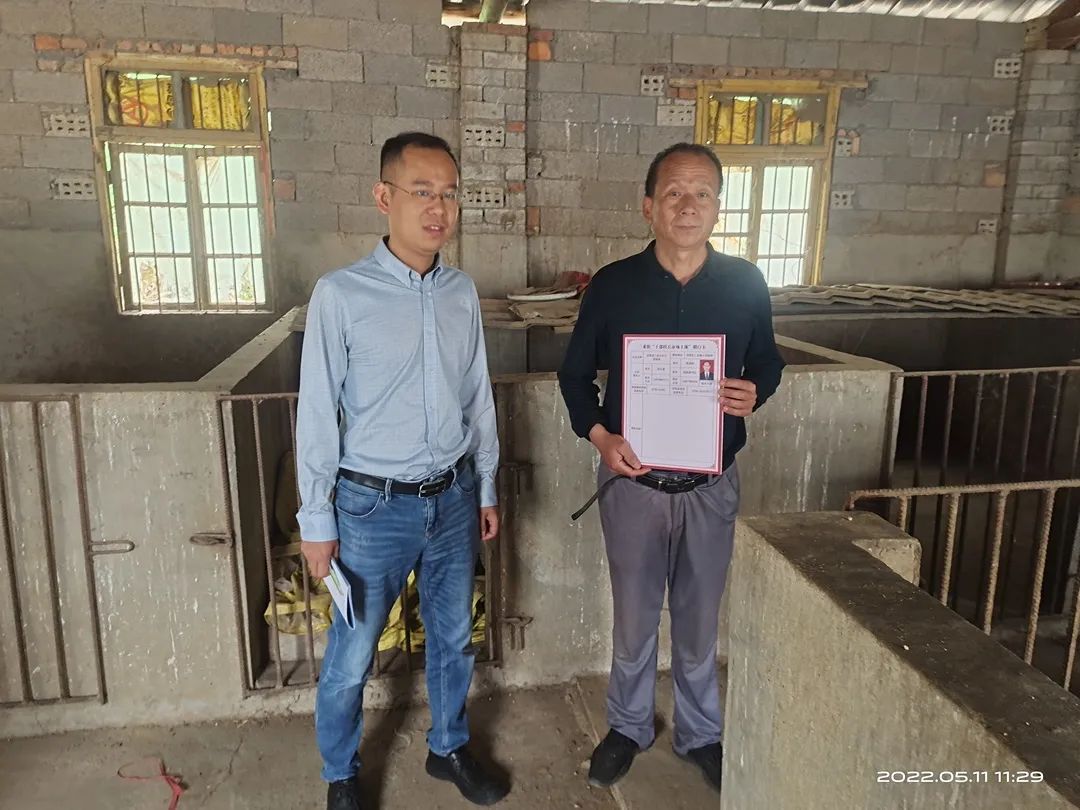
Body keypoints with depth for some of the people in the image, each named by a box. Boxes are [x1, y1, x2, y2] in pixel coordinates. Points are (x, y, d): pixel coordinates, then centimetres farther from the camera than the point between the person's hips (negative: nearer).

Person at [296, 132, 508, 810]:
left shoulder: (463, 292, 2)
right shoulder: (341, 294, -12)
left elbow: (479, 398, 9)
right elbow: (318, 413, -9)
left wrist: (486, 488, 12)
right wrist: (317, 521, -6)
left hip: (454, 498, 4)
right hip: (374, 505, -4)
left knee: (454, 637, 19)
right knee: (352, 656, 11)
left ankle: (449, 747, 43)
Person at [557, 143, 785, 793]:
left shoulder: (746, 285, -4)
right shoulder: (612, 285, -7)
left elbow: (767, 364, 9)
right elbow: (576, 375, 3)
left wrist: (754, 393, -13)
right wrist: (599, 435, -13)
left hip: (711, 485, 1)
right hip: (632, 481, -1)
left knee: (700, 618, 17)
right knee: (634, 616, 16)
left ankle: (701, 733, 41)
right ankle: (630, 726, 40)